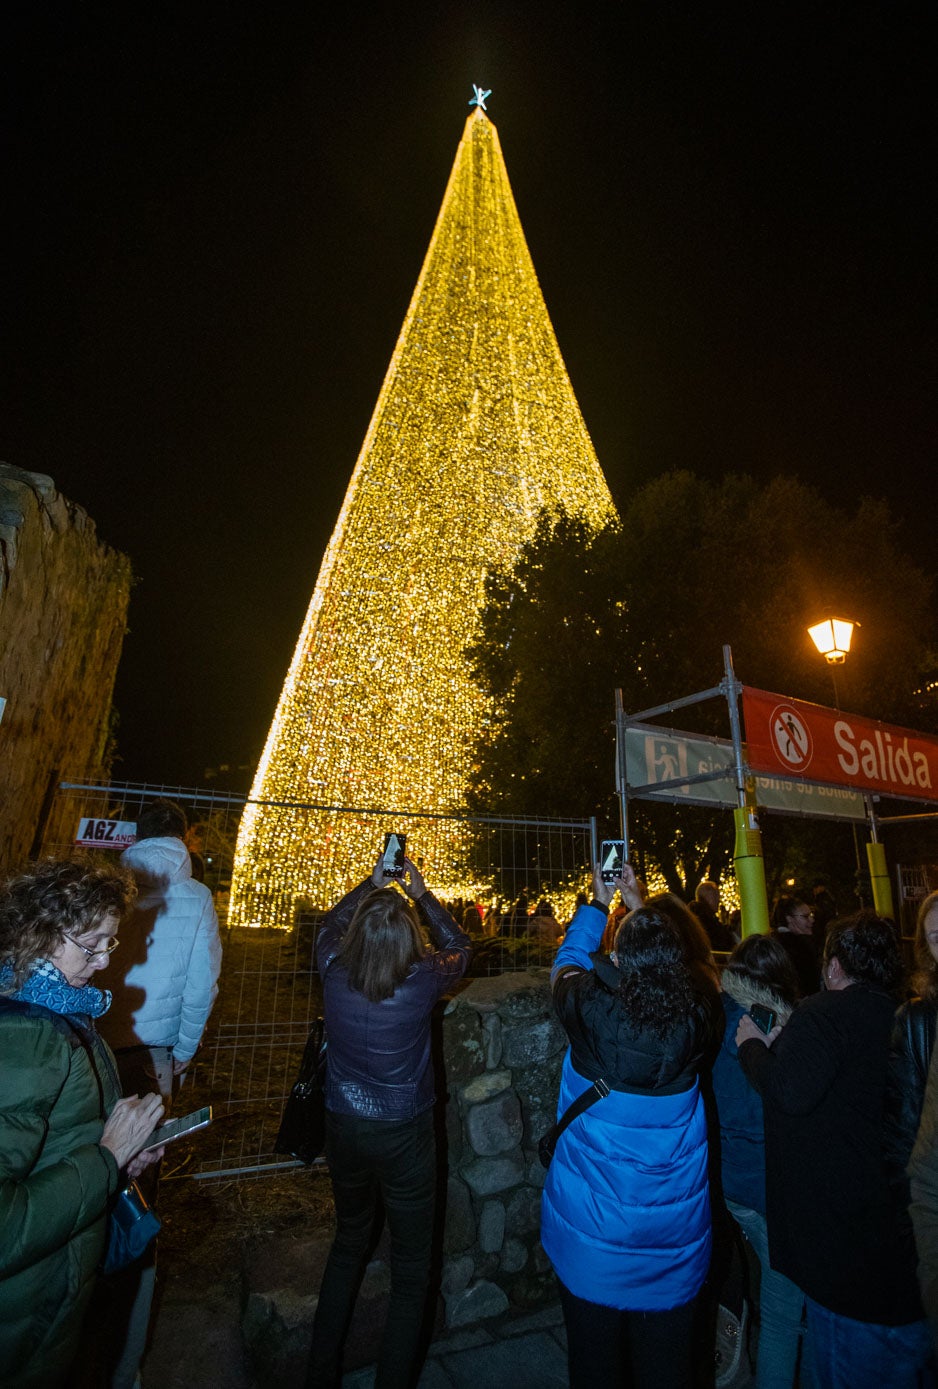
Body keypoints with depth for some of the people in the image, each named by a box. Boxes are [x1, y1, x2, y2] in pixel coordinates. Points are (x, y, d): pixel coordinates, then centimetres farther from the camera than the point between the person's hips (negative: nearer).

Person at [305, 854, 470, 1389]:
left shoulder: (334, 973, -18)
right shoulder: (423, 980, -24)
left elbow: (330, 926, 6)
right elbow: (460, 945, -2)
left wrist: (372, 883, 8)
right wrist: (421, 892, 2)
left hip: (344, 1128, 4)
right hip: (403, 1134, -4)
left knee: (349, 1244, 29)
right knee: (411, 1269, 18)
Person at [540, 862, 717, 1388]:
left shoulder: (592, 1010, -25)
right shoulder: (696, 1020, -18)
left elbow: (569, 962, -3)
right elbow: (666, 962, 3)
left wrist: (599, 902, 8)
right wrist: (640, 905, 14)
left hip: (593, 1237, -2)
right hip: (675, 1241, 2)